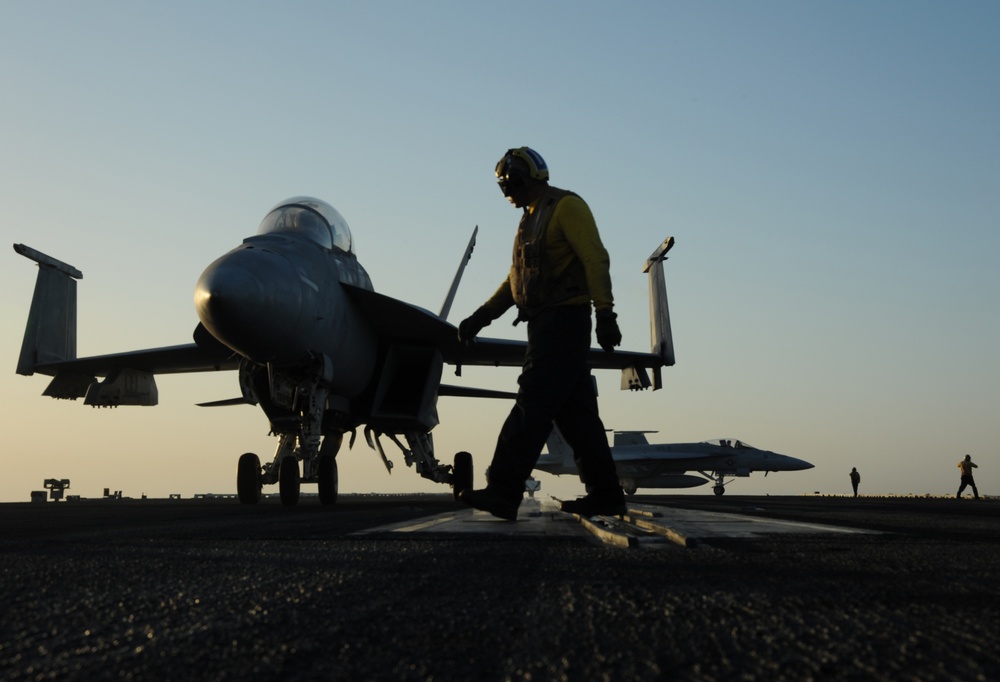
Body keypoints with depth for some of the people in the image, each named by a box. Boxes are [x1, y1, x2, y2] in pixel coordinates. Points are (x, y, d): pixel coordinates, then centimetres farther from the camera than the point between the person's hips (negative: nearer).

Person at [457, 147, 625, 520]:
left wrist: (604, 312, -23)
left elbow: (595, 259, -14)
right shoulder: (532, 219, 23)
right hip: (546, 323, 9)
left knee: (533, 405, -14)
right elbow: (516, 279, 24)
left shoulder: (567, 206, -5)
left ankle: (503, 492, -17)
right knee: (574, 412, 7)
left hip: (564, 320, -9)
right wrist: (481, 317, 16)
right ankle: (606, 494, 11)